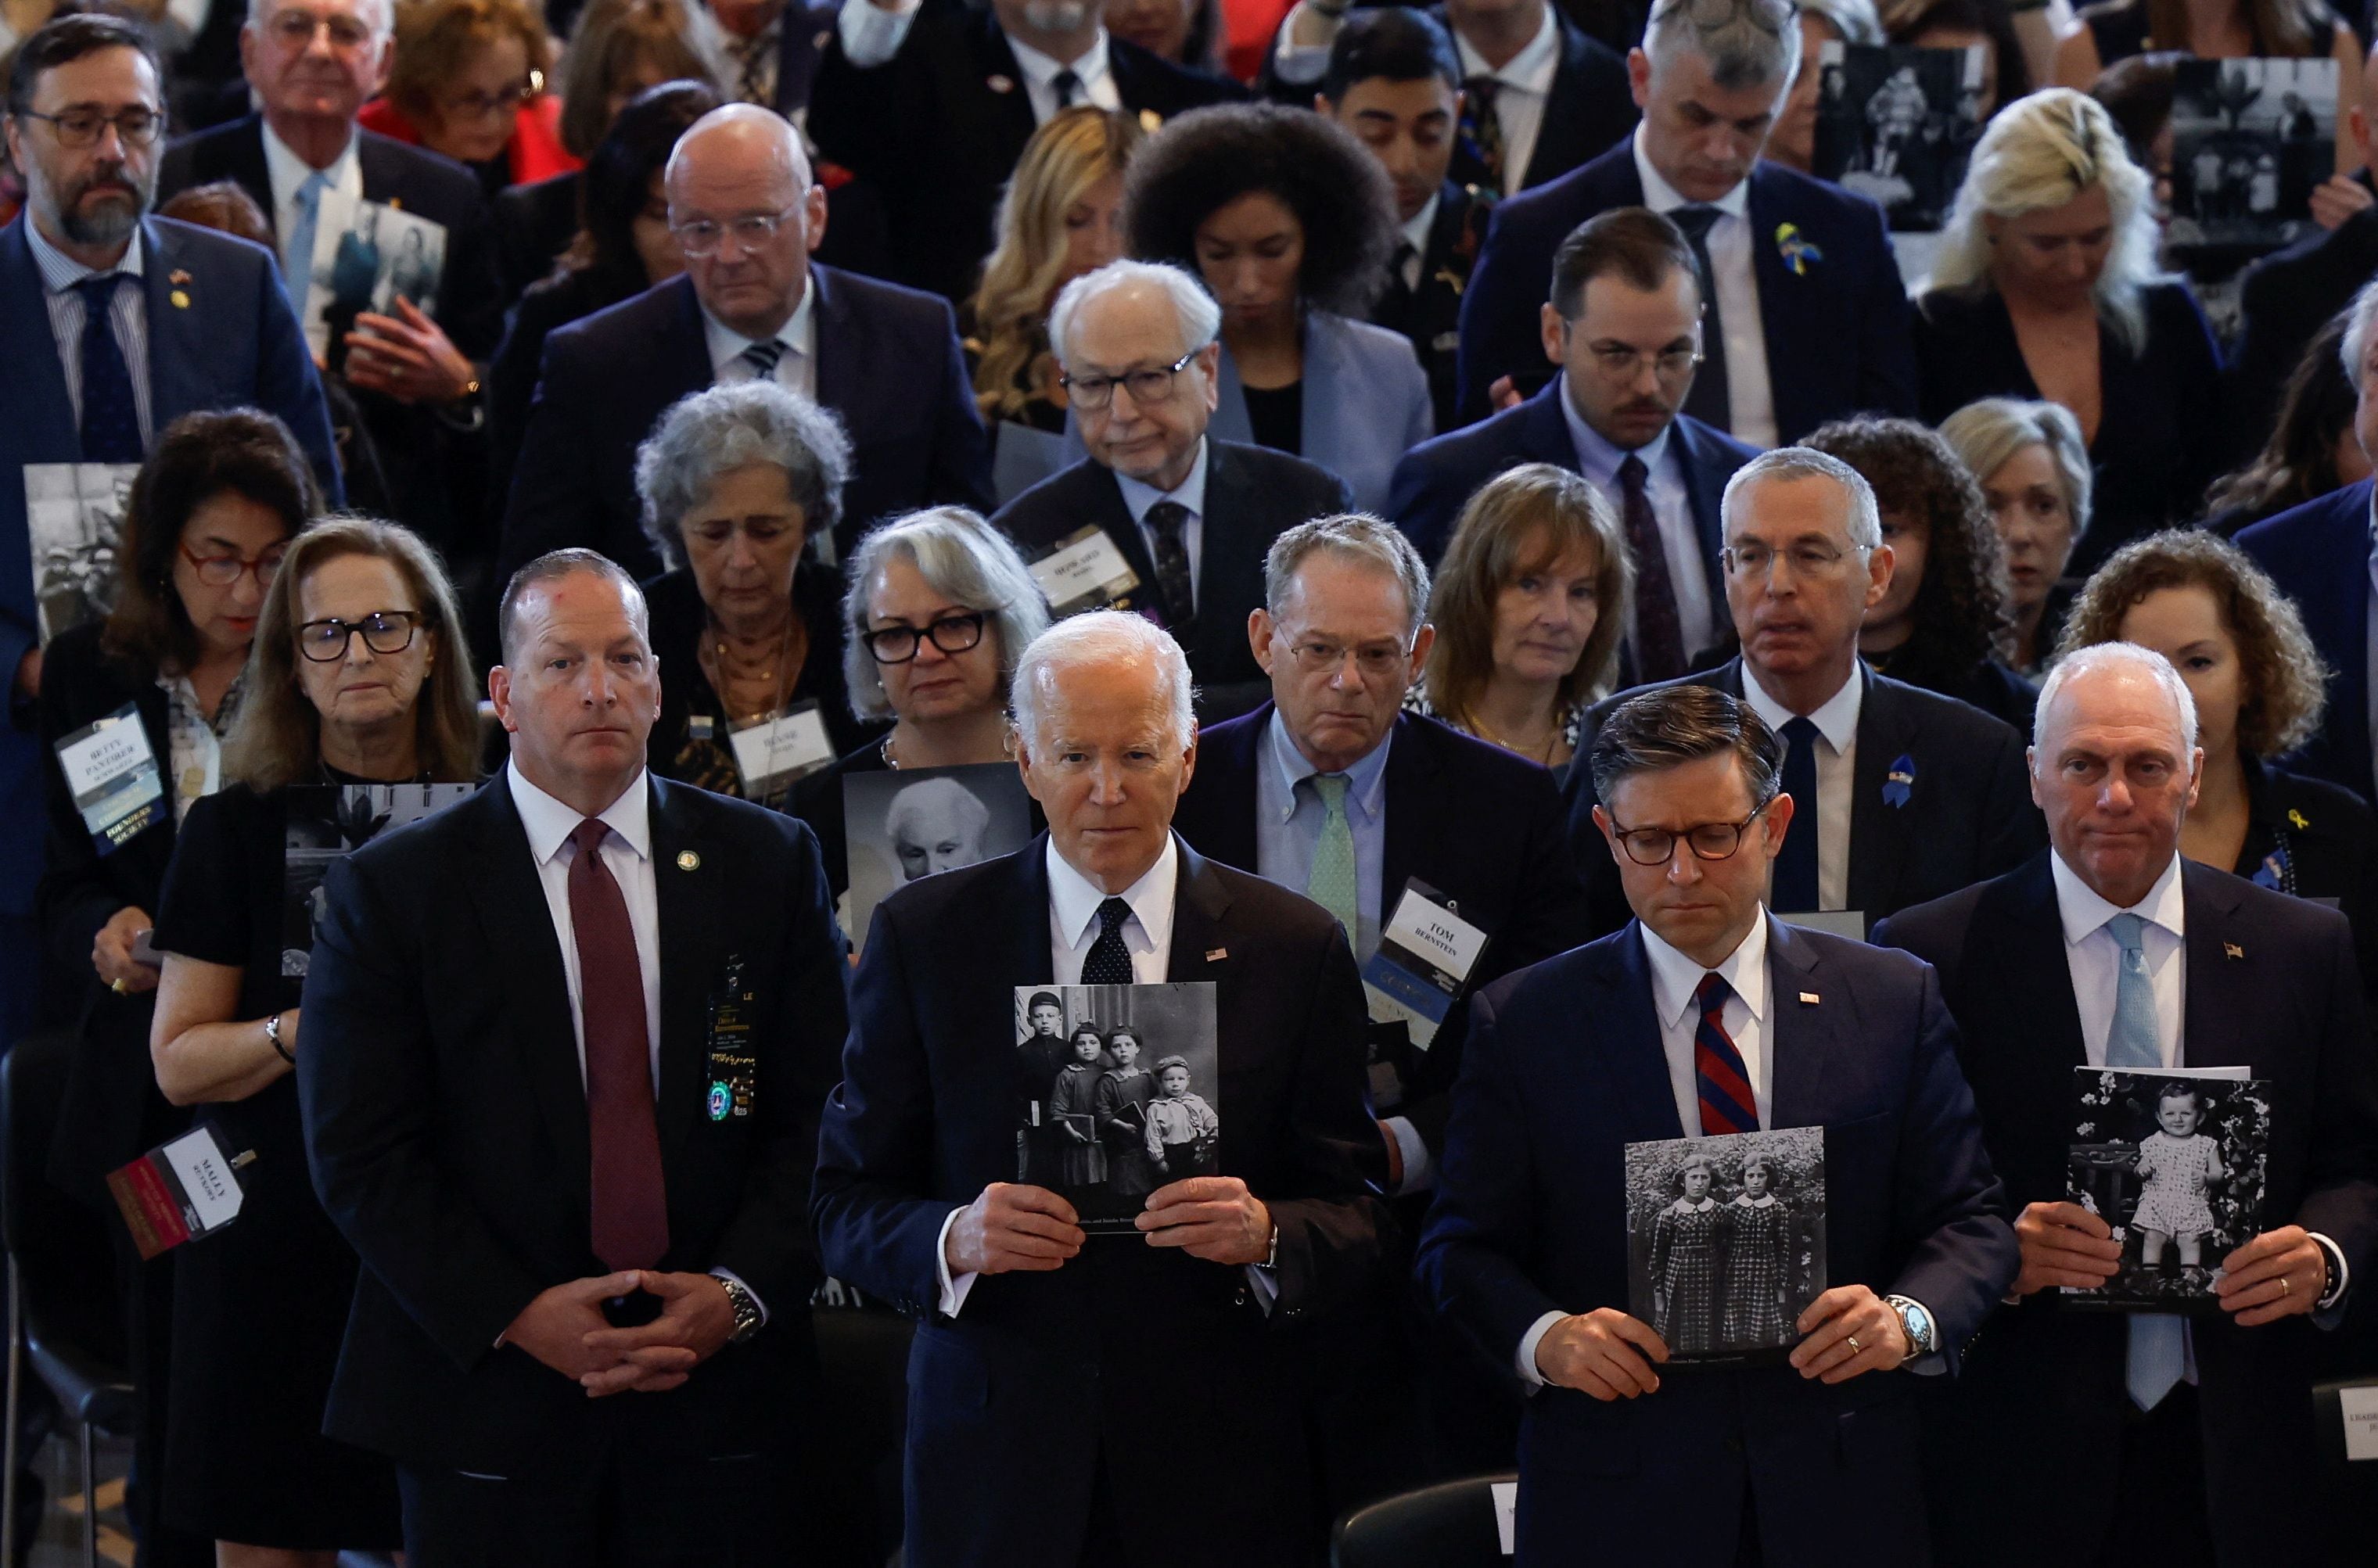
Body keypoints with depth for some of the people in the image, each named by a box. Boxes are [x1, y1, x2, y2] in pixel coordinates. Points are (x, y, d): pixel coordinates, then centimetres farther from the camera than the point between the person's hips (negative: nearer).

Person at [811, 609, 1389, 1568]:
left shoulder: (1293, 948, 2)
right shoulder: (921, 938, 2)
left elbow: (1357, 1224, 1)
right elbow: (846, 1202, 2)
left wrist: (1265, 1236, -21)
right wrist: (957, 1240, -19)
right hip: (995, 1473, 0)